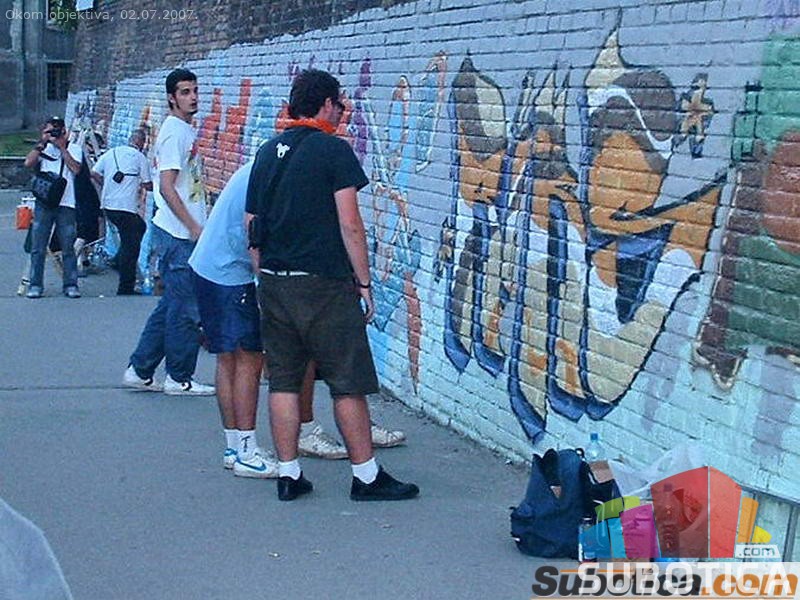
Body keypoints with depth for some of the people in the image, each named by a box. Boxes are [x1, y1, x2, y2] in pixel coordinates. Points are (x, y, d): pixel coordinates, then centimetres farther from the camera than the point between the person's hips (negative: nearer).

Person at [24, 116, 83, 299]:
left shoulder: (74, 149, 8)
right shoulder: (43, 149, 12)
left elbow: (76, 169, -9)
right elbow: (28, 163, -4)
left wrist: (61, 147, -6)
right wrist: (42, 143, -4)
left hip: (66, 204, -2)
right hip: (43, 202, 2)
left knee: (68, 248, -2)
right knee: (38, 248, 0)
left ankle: (71, 285, 4)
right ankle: (35, 285, 5)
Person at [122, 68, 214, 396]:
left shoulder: (186, 130, 17)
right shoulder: (174, 132, -12)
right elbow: (167, 188, -19)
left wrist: (196, 226, 18)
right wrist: (194, 227, -19)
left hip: (183, 233, 10)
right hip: (178, 234, -10)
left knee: (173, 304, 14)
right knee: (186, 307, -3)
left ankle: (139, 371, 20)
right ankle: (179, 378, 7)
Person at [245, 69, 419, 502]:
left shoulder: (267, 152, 11)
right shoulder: (333, 150, -9)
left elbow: (251, 225, 13)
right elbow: (350, 225, -12)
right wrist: (364, 281, -5)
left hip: (273, 283, 6)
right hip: (324, 284, -6)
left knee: (283, 380, 10)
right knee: (348, 383, 2)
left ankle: (288, 474, 13)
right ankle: (366, 476, 9)